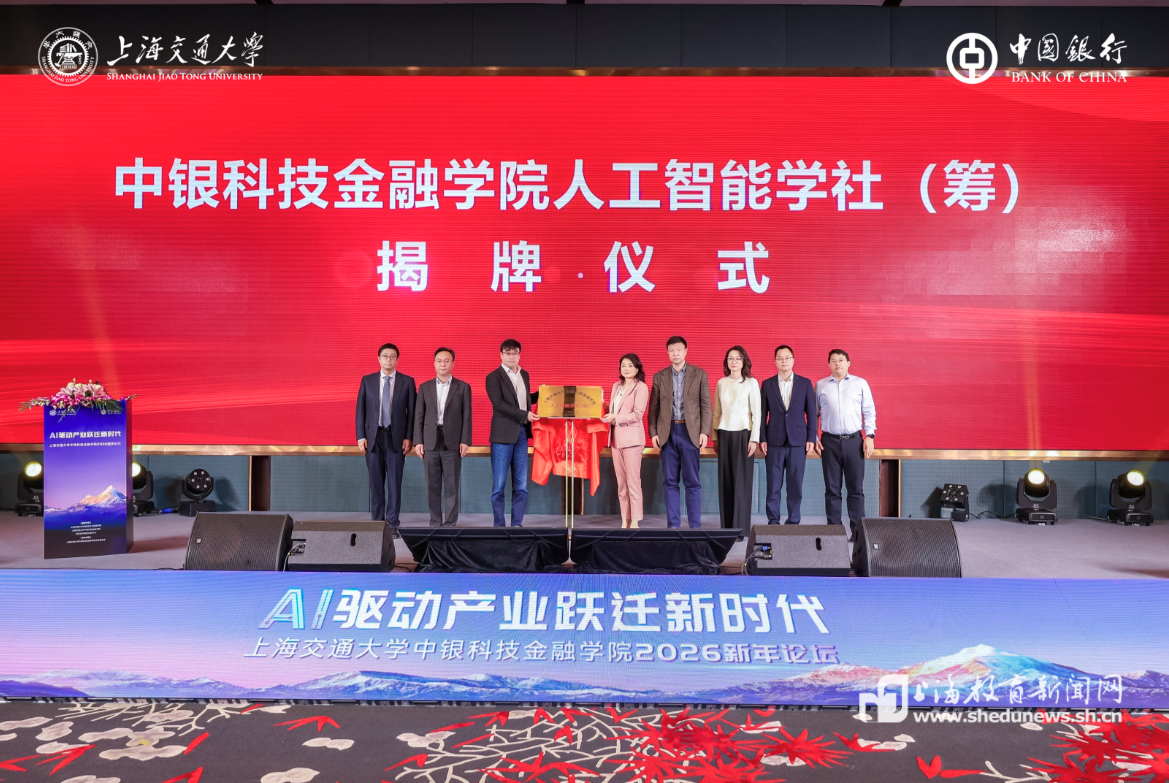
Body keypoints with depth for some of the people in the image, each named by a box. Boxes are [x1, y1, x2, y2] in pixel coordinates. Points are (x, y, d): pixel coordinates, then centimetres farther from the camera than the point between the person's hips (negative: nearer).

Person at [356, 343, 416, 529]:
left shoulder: (407, 381, 4)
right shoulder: (367, 380, 7)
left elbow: (411, 411, 2)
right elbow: (361, 409, 6)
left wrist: (409, 437, -5)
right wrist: (361, 436, -2)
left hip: (396, 437, -1)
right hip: (373, 436, 1)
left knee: (395, 481, -1)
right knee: (375, 481, 6)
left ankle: (392, 522, 7)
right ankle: (377, 519, 15)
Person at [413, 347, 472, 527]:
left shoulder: (463, 387, 5)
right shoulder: (425, 387, 10)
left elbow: (467, 416, 1)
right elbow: (419, 416, 8)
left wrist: (465, 441, -6)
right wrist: (418, 441, 0)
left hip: (452, 443, -2)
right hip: (430, 443, 2)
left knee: (452, 487, 1)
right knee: (432, 486, 5)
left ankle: (451, 524, 7)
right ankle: (435, 523, 14)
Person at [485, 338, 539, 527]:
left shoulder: (524, 375, 14)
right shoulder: (494, 377, -5)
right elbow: (499, 404, -16)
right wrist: (525, 415, -20)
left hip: (522, 434, 5)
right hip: (503, 434, -5)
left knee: (521, 485, 6)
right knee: (499, 484, 0)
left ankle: (517, 524, 13)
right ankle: (499, 525, 8)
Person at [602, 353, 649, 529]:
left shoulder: (641, 387, -3)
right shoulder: (616, 386, 17)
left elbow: (637, 414, -11)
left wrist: (615, 418, -17)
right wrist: (608, 416, 0)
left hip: (631, 438, -7)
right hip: (616, 438, 7)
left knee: (633, 482, -6)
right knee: (621, 483, 7)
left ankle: (635, 523, -4)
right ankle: (624, 521, 11)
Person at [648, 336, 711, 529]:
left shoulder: (699, 374, 4)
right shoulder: (659, 377, 9)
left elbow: (706, 405, 1)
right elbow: (654, 407, 8)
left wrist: (704, 431, -7)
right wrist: (653, 433, -1)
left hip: (689, 431, -2)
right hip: (667, 432, 2)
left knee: (692, 481, -1)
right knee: (670, 481, 5)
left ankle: (695, 526, 5)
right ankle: (673, 525, 11)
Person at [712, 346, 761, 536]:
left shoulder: (751, 383, -1)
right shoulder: (721, 383, 9)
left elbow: (756, 412, -3)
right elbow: (717, 412, 12)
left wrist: (754, 439, -9)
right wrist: (715, 436, 9)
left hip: (743, 434, -3)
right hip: (724, 435, 3)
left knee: (741, 481, -2)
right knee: (725, 481, 4)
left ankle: (741, 527, 4)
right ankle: (727, 526, 11)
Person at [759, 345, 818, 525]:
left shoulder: (805, 383, 6)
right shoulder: (767, 384, 6)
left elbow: (811, 413, 5)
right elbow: (762, 414, 5)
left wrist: (811, 439, -1)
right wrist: (762, 439, -2)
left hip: (798, 441, 0)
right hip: (774, 442, 0)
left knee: (795, 484, 2)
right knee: (773, 485, 1)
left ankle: (793, 521, 11)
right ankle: (773, 521, 8)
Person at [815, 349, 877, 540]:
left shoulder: (861, 384, 7)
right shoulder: (820, 385, 9)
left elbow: (870, 412, 6)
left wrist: (870, 436, -2)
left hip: (854, 440, -1)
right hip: (829, 441, 1)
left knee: (856, 488, 1)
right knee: (832, 488, 4)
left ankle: (857, 530, 6)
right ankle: (833, 528, 10)